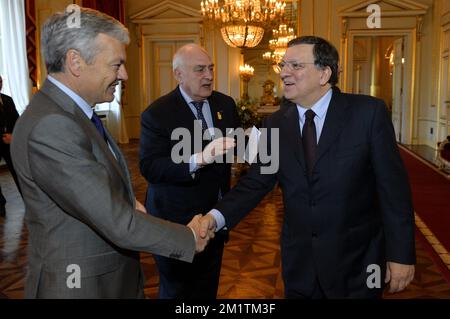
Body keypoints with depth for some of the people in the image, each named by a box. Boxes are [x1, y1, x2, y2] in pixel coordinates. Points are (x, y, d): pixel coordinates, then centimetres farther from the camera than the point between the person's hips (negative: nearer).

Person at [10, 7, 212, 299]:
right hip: (81, 285, -9)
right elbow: (119, 225, -28)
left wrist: (128, 201, -5)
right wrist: (189, 238, -15)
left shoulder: (67, 111, 4)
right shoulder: (50, 127, -28)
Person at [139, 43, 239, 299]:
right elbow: (149, 167, -24)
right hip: (177, 220, -5)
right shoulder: (157, 114, -15)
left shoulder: (225, 104, 3)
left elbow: (237, 143, 9)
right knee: (177, 289, 14)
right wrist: (197, 160, -38)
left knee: (208, 287, 23)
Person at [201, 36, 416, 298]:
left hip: (356, 260, -3)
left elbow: (393, 186, -9)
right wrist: (215, 217, -17)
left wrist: (402, 254, -8)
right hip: (298, 262, 3)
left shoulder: (369, 112, -10)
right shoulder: (276, 123, 1)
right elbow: (256, 183, -2)